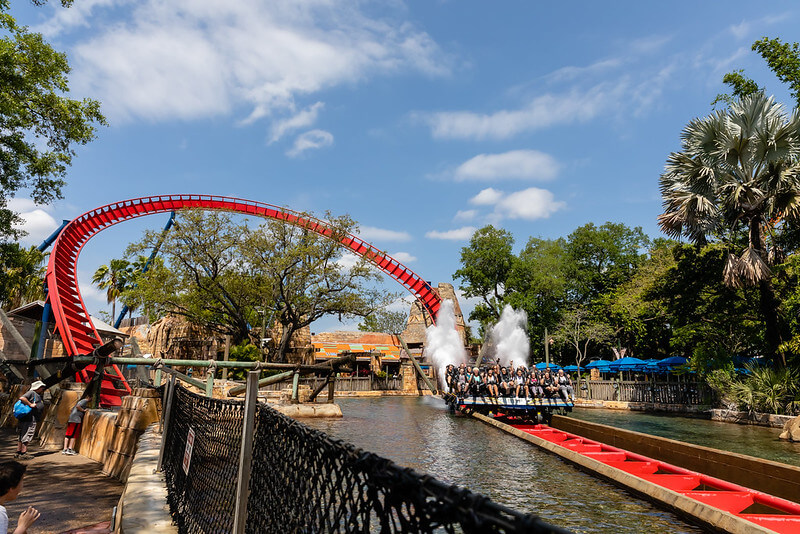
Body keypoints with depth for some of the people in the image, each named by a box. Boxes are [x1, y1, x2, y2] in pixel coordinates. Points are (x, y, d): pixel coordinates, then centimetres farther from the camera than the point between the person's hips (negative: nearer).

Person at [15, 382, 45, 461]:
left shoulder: (38, 396, 23)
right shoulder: (32, 393, -5)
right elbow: (22, 398, -19)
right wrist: (30, 404, -20)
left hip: (33, 419, 10)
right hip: (29, 418, -10)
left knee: (22, 436, 13)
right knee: (27, 436, -8)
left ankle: (18, 452, 19)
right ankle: (23, 453, -7)